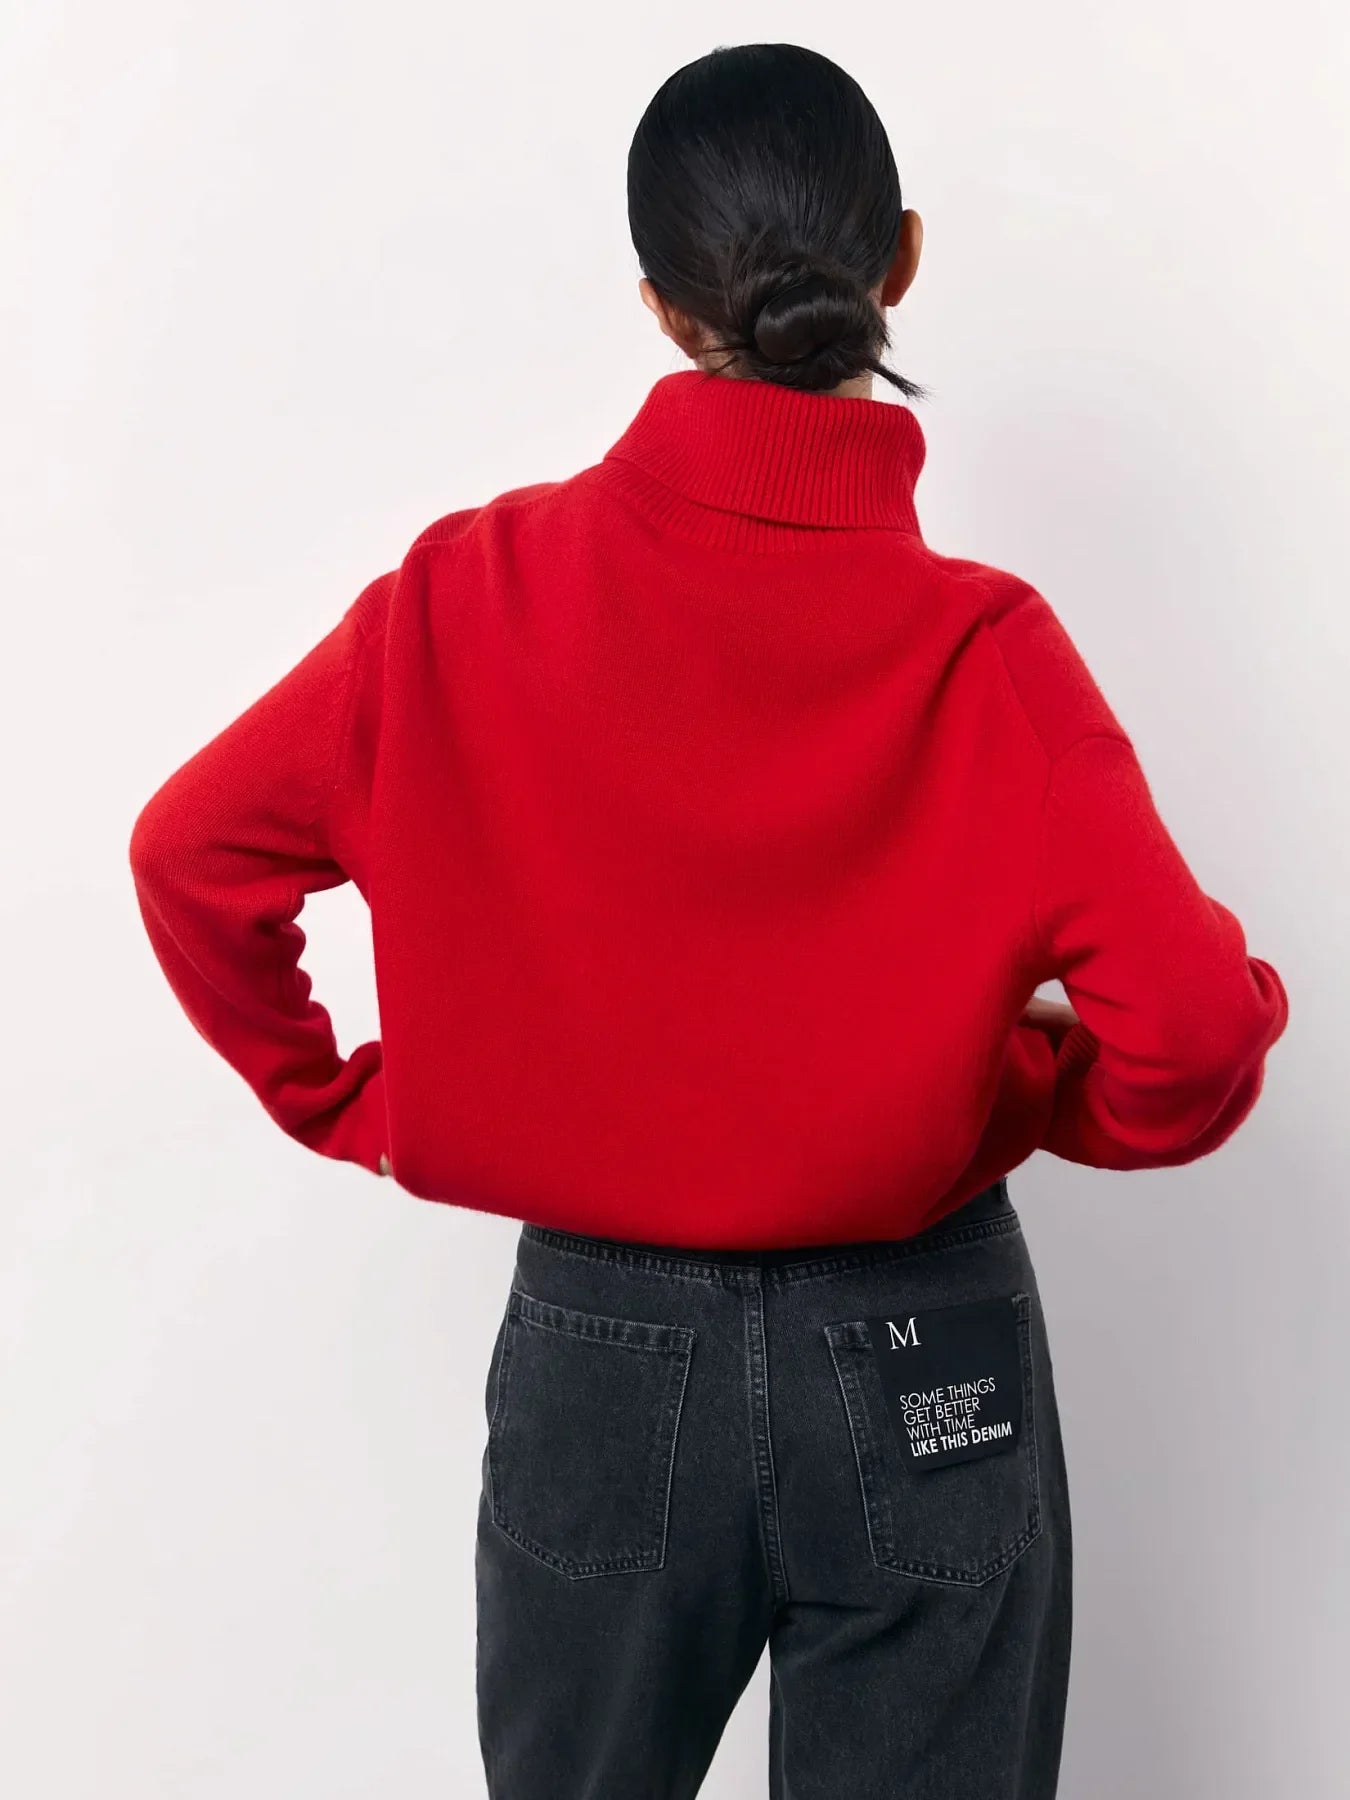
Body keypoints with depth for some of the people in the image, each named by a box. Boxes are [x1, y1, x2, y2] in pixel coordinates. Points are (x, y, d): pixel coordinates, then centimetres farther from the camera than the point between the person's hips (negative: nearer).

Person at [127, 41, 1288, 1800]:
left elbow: (194, 851, -3)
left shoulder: (476, 590, -10)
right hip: (919, 1370, -1)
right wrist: (1049, 1106, -2)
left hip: (599, 1342, 2)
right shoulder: (976, 644, -17)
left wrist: (349, 1102, 8)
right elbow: (1193, 1025, -23)